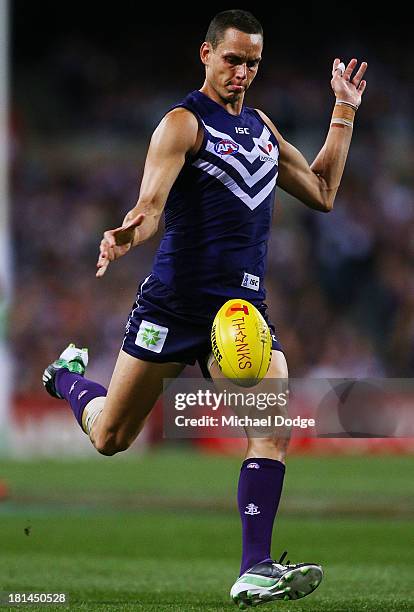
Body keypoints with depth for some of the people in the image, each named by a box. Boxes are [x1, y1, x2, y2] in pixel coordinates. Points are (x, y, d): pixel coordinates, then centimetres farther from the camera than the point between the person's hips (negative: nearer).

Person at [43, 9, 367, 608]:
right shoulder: (184, 123, -6)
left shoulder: (261, 126, 16)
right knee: (111, 438, 7)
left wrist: (344, 113, 21)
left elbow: (322, 193, 24)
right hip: (175, 303, -5)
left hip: (244, 308, 5)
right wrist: (126, 236, -40)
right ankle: (68, 375, 44)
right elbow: (150, 207, -18)